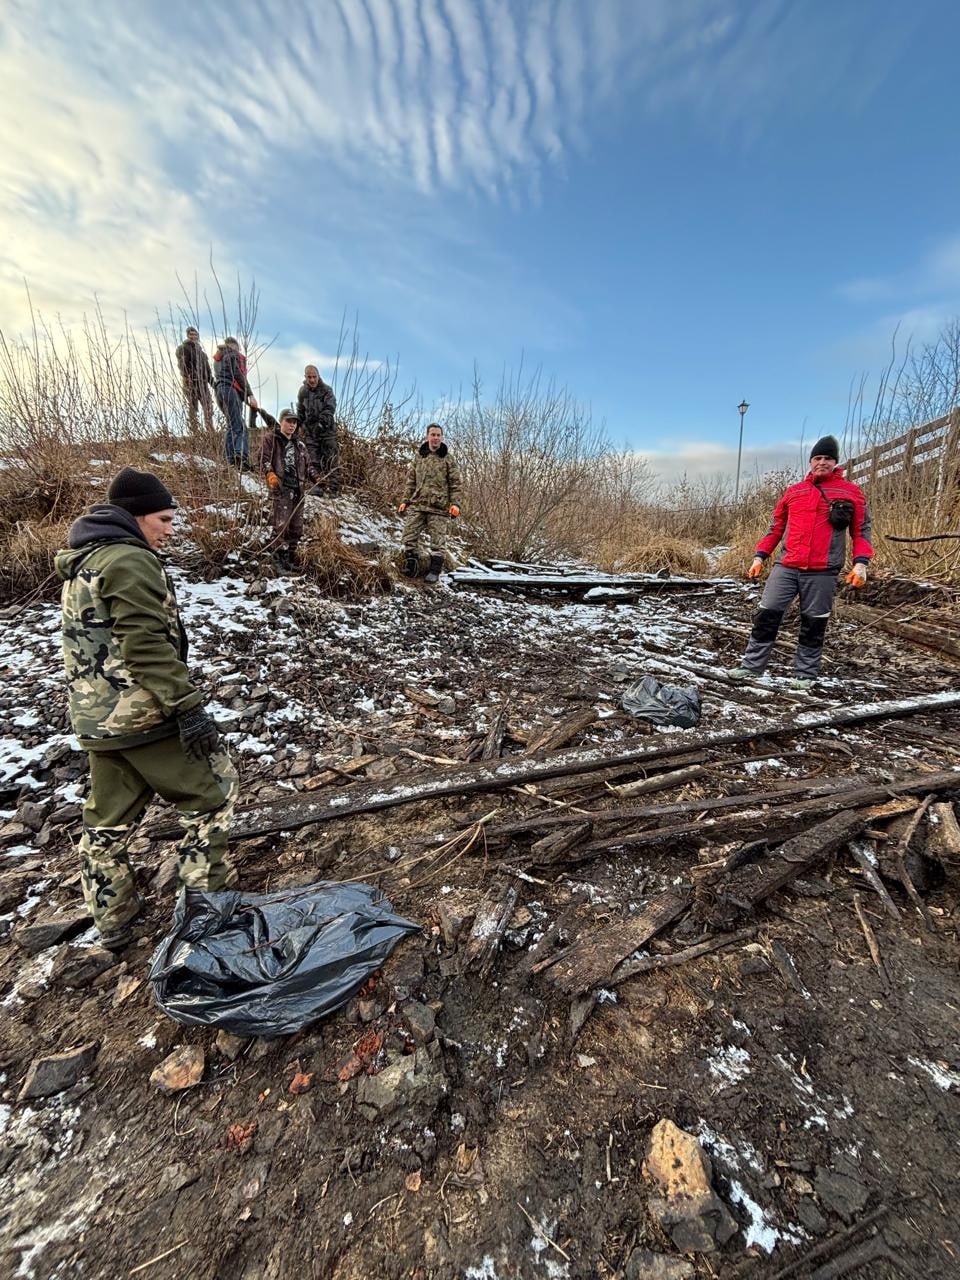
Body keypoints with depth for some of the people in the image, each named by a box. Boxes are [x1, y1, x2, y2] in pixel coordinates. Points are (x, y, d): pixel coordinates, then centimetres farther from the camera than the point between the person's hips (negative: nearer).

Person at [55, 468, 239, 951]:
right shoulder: (129, 560, -15)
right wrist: (187, 706, -25)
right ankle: (207, 894, 15)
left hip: (97, 718, 10)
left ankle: (113, 923, 32)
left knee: (108, 820, 18)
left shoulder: (81, 563, 17)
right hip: (143, 715, -10)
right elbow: (147, 644, -24)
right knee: (212, 790, 7)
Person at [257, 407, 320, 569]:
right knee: (281, 523, -12)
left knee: (297, 525, 8)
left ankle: (291, 552, 20)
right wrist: (269, 473, -21)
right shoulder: (270, 438, 5)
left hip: (298, 488, 6)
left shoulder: (299, 444, 21)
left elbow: (308, 464, 24)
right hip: (281, 487, -6)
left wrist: (317, 478, 8)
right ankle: (280, 555, -4)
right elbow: (264, 458, -4)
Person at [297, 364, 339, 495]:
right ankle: (321, 484, 6)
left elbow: (330, 408, -14)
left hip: (326, 429, -4)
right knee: (315, 459, 1)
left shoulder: (326, 390, -3)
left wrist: (323, 422, -27)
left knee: (331, 459, -6)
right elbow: (300, 412, 21)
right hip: (310, 430, 4)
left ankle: (333, 488, -7)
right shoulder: (303, 392, 10)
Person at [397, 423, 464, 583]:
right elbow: (411, 481, 16)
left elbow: (456, 483, 1)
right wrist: (405, 500, 9)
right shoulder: (418, 456, 13)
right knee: (409, 536, -3)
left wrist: (455, 503, -10)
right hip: (417, 504, 3)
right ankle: (411, 566, 12)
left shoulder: (448, 459, 4)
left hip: (439, 506, -3)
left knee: (436, 541, -1)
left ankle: (434, 571, 8)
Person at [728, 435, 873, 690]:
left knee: (813, 625, 6)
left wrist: (861, 563, -7)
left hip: (822, 573, -2)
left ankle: (805, 674, 16)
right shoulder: (793, 491, 13)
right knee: (766, 616, 0)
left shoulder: (851, 492, 6)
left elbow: (862, 530, 6)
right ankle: (752, 665, 9)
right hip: (786, 568, 2)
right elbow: (776, 527, 17)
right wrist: (760, 556, 9)